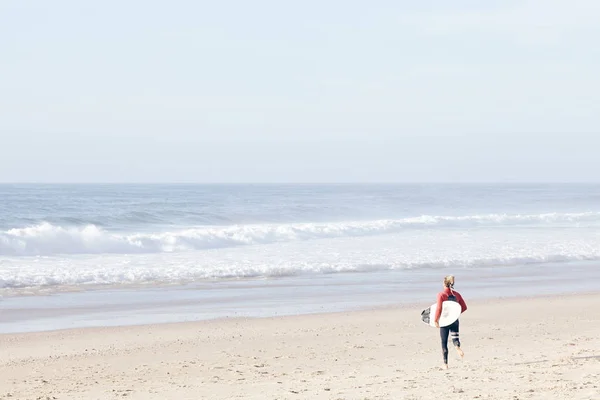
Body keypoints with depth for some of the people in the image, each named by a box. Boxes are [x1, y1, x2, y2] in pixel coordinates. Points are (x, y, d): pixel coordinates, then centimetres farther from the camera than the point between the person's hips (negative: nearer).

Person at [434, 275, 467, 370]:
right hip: (455, 320, 3)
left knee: (444, 342, 8)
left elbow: (439, 309, -19)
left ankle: (445, 364, 11)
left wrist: (436, 320, -8)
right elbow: (464, 307, 4)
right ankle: (458, 347, -26)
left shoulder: (441, 294, -11)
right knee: (455, 337, 11)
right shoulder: (456, 294, 2)